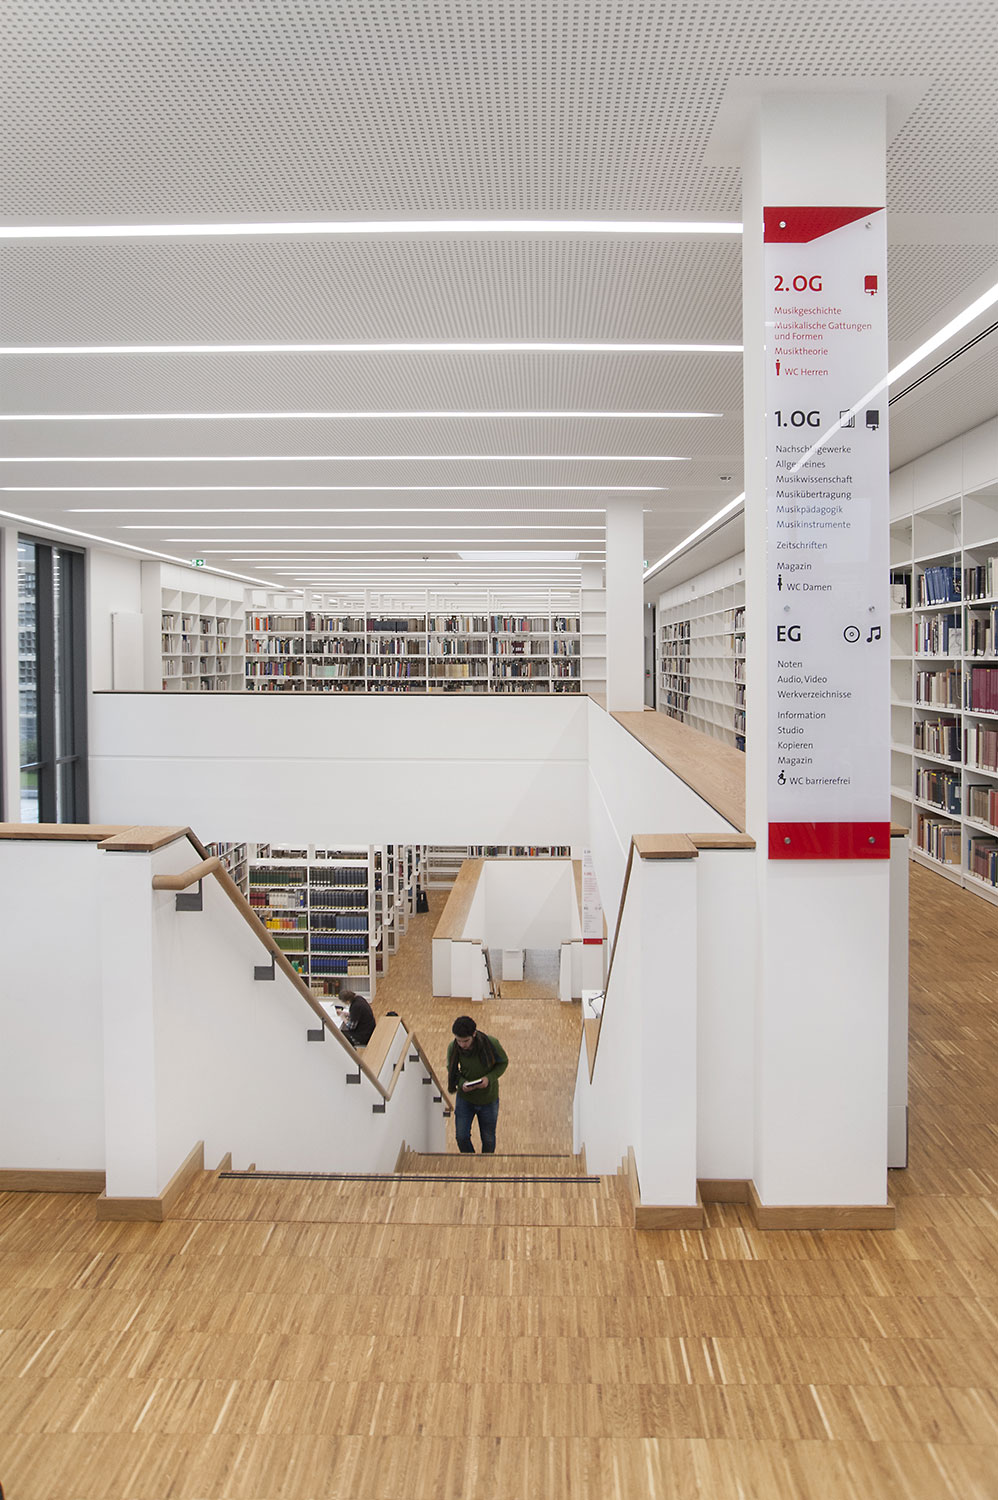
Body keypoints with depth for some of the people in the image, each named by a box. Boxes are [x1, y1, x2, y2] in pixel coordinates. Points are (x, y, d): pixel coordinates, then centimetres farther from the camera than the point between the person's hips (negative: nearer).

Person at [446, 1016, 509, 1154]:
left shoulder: (491, 1043, -26)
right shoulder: (453, 1048, -20)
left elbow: (503, 1062, -8)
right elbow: (452, 1071, -3)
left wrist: (489, 1078, -25)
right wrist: (462, 1082, -24)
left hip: (488, 1099, -1)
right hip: (464, 1098, 1)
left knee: (488, 1139, 15)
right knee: (462, 1137, 4)